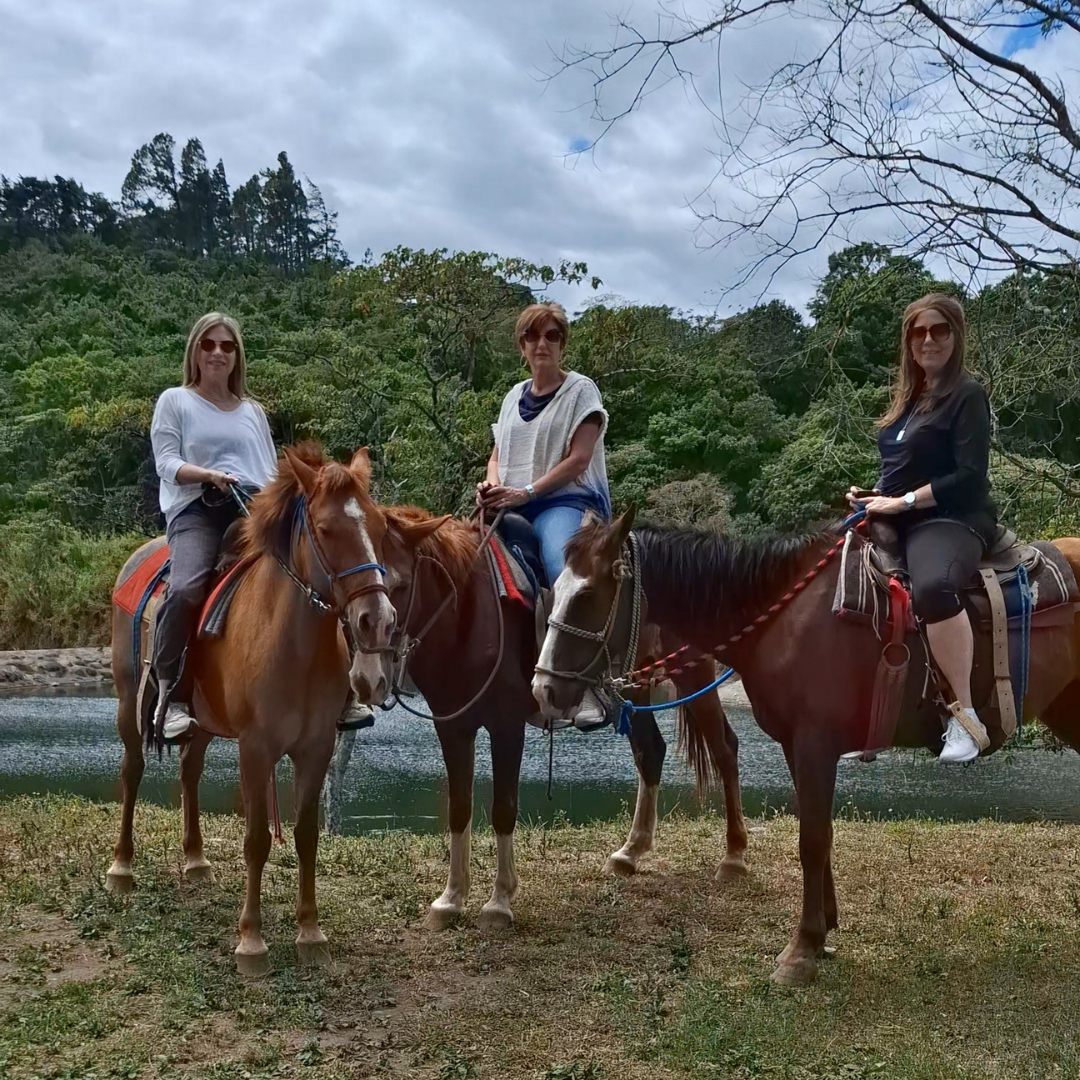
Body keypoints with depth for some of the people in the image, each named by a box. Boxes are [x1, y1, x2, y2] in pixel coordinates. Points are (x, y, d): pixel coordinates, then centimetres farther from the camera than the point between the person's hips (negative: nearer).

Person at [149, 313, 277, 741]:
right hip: (197, 509, -4)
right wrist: (209, 474, -16)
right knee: (185, 588, -34)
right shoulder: (175, 401, 15)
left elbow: (272, 470, 25)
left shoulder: (253, 411, 25)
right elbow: (167, 463, 3)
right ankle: (167, 693, -23)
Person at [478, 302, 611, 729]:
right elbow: (497, 455, 23)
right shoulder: (514, 397, 22)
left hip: (566, 500, -6)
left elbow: (578, 460, -6)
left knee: (563, 568, -37)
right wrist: (491, 485, -2)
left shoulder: (580, 390, 4)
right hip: (512, 507, 6)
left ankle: (587, 688, -36)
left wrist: (526, 492, -16)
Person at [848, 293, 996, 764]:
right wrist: (875, 495, 6)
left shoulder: (967, 395, -5)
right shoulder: (908, 397, 18)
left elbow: (970, 476, -15)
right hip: (896, 524, 9)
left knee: (933, 589, -41)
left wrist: (902, 501, -17)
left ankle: (965, 715, -27)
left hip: (950, 522, -9)